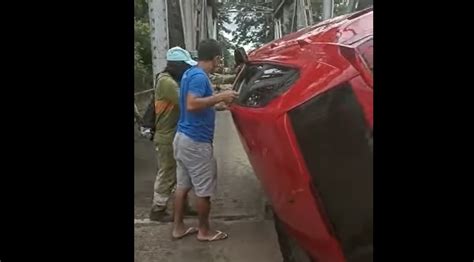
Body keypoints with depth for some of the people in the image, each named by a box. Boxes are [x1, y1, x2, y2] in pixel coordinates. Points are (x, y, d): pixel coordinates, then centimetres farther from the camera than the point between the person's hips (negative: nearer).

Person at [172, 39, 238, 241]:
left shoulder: (190, 73, 13)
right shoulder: (199, 76, -17)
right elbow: (192, 104, -30)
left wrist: (217, 105, 22)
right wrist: (220, 97, -24)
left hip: (183, 137, 10)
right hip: (196, 141, -10)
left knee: (182, 185, 16)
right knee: (204, 190, 3)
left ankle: (178, 227, 26)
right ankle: (204, 231, 18)